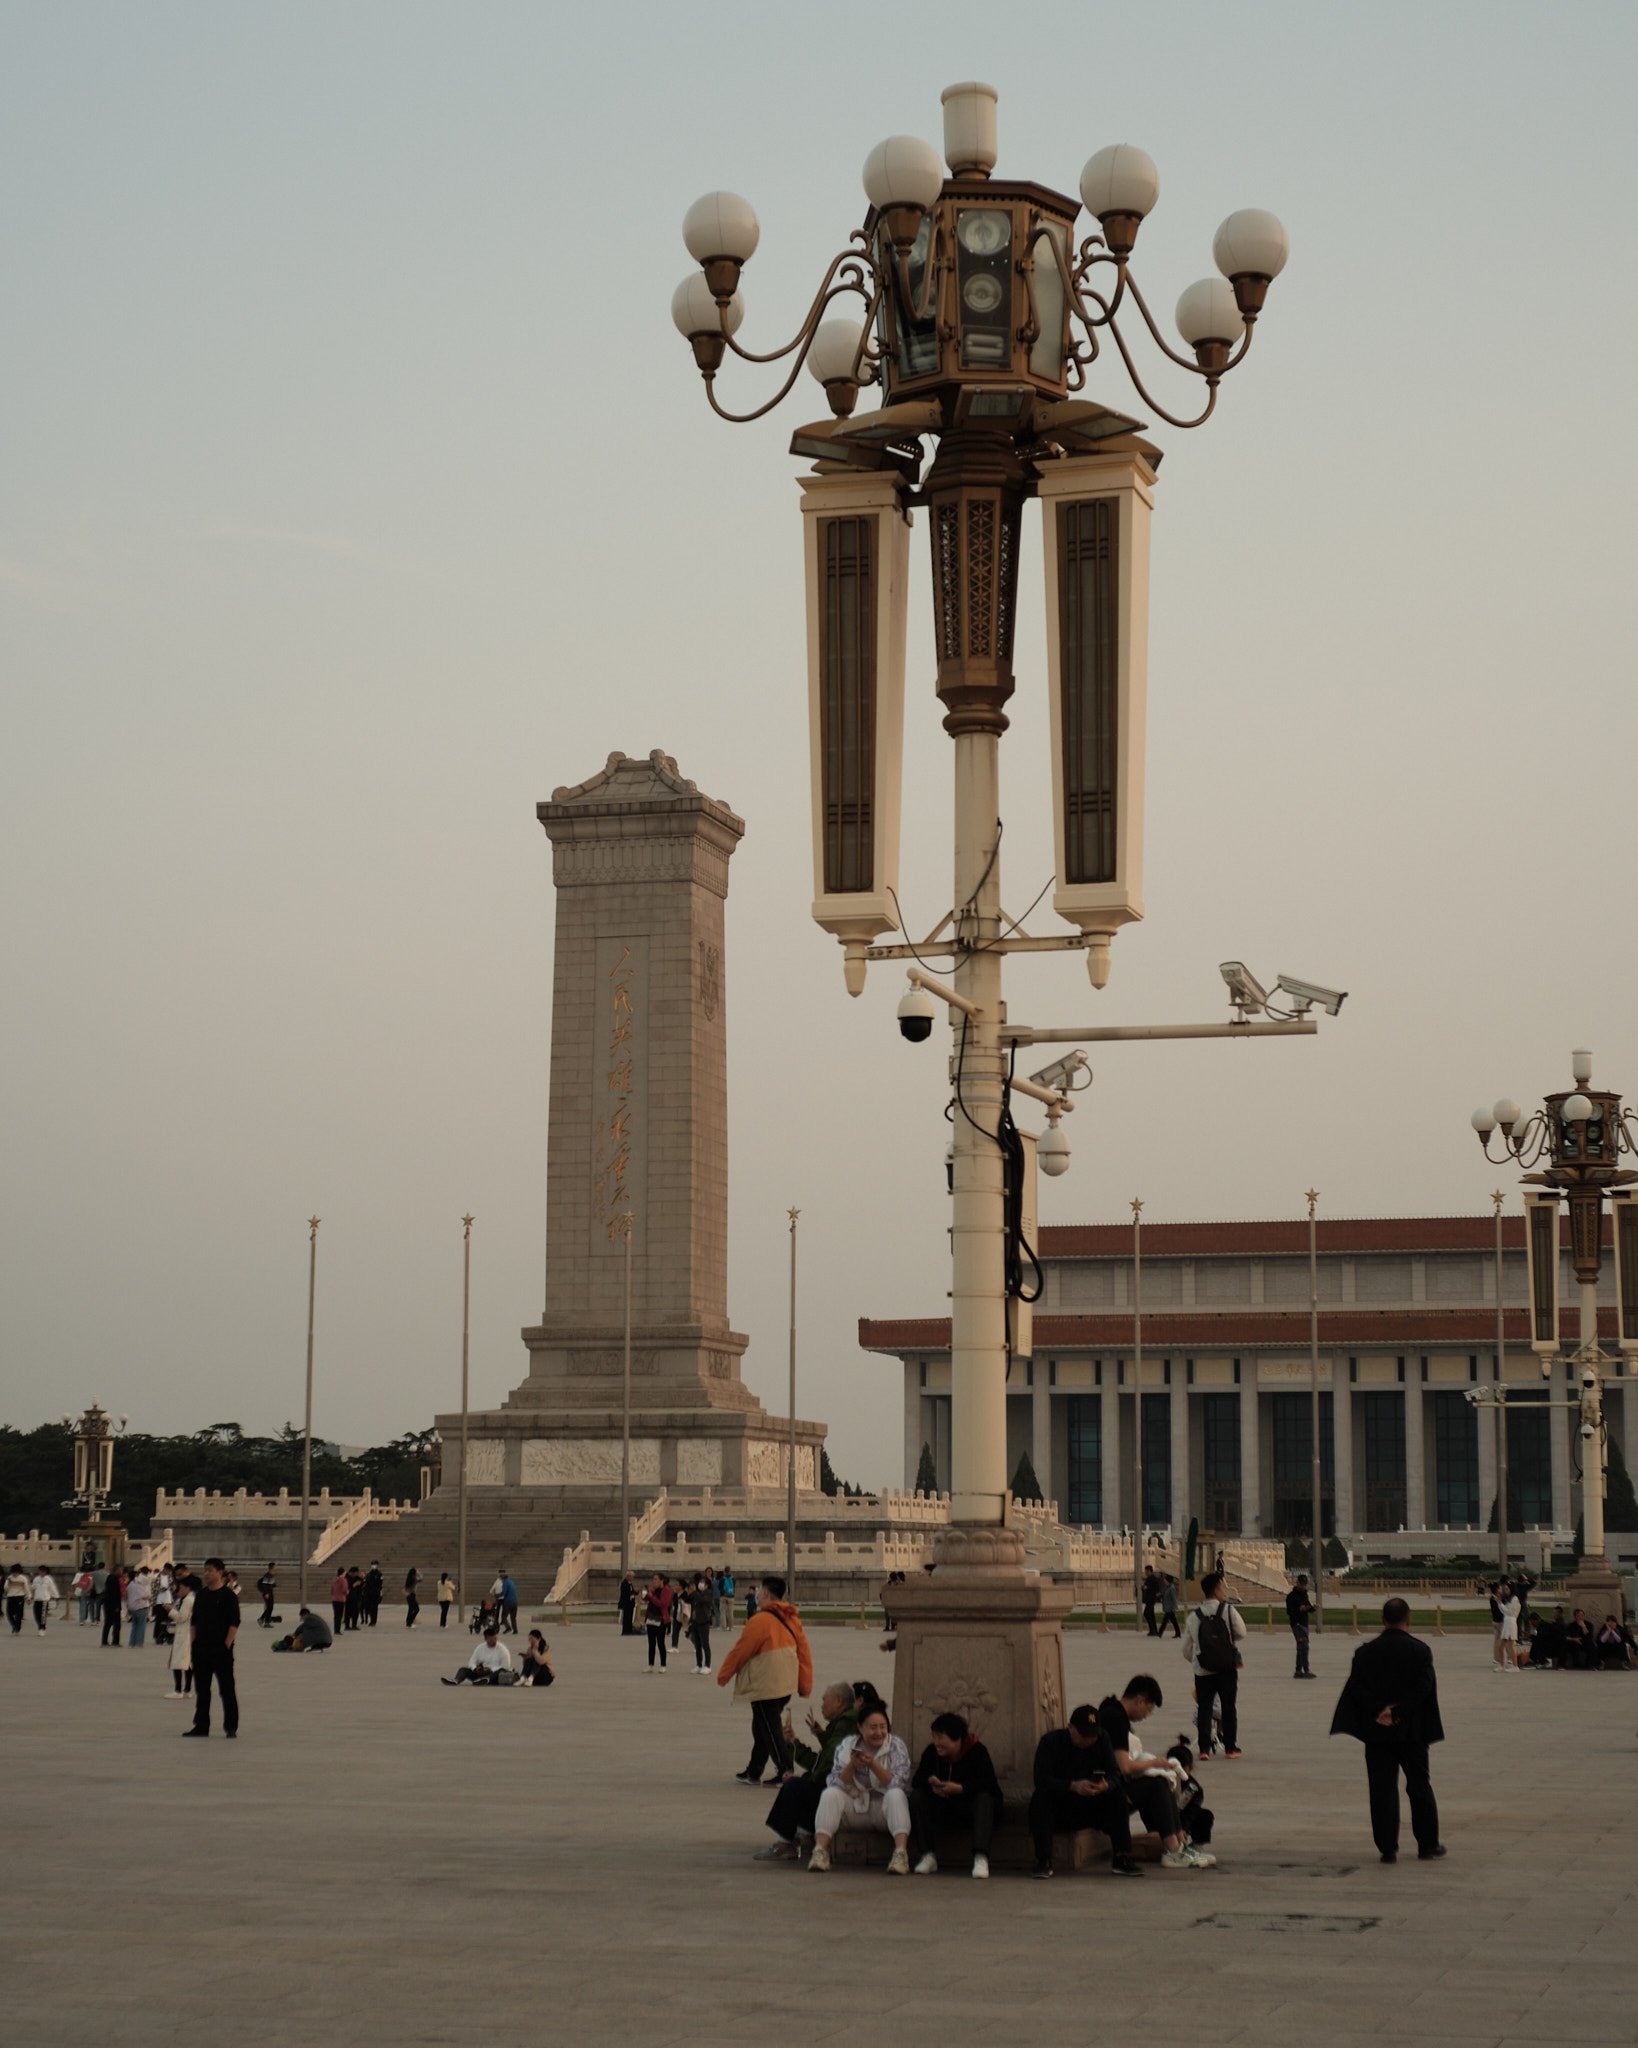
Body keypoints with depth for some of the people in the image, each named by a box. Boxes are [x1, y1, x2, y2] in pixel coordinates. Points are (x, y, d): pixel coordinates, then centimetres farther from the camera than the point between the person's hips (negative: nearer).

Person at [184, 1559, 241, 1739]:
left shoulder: (228, 1595, -6)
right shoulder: (201, 1594, 11)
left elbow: (234, 1623, -9)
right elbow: (194, 1621, 15)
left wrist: (227, 1645, -14)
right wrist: (193, 1642, 7)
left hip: (221, 1649, -6)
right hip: (201, 1649, 6)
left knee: (227, 1688, -1)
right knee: (201, 1688, 10)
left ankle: (231, 1727, 4)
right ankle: (201, 1725, 18)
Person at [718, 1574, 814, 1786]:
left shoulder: (760, 1621, -18)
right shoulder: (792, 1619, 6)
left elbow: (740, 1651, -11)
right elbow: (805, 1654, 8)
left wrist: (723, 1675, 4)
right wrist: (805, 1686, 14)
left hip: (765, 1687, -9)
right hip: (785, 1685, 9)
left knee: (770, 1732, -1)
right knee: (762, 1729, 20)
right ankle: (753, 1772, 30)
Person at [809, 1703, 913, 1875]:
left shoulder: (896, 1746, -5)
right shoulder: (846, 1746, 1)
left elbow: (898, 1784, -17)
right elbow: (837, 1784, -7)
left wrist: (873, 1765, -28)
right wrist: (852, 1766, -25)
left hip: (884, 1808, -2)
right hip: (855, 1806, 2)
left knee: (896, 1795, -32)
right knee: (829, 1794, -22)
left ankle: (901, 1853, -46)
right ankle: (820, 1851, -32)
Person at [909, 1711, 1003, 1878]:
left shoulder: (977, 1751, -16)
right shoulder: (931, 1751, -3)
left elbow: (991, 1785, -26)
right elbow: (916, 1781, -1)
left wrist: (960, 1788, -37)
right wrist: (930, 1780, -25)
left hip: (971, 1807, -4)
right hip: (943, 1809, 4)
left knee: (985, 1798, -35)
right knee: (917, 1796, -19)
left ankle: (981, 1858, -47)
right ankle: (929, 1856, -23)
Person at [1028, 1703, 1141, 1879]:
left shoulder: (1102, 1740, -2)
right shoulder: (1051, 1741, -13)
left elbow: (1115, 1773, -10)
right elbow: (1040, 1778, -25)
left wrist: (1106, 1785, -35)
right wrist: (1073, 1786, -40)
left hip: (1089, 1808, 3)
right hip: (1058, 1809, -3)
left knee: (1117, 1796, -21)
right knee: (1040, 1797, -34)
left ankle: (1121, 1860, -20)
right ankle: (1043, 1862, -31)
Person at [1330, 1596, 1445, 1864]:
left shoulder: (1365, 1652, 0)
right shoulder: (1420, 1651, -4)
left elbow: (1356, 1688, -6)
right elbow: (1424, 1688, -12)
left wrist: (1379, 1711, -10)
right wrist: (1398, 1712, -12)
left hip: (1377, 1732, 1)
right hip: (1412, 1731, -1)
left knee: (1382, 1790, 4)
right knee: (1419, 1787, 12)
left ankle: (1388, 1848, 1)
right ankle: (1428, 1844, 17)